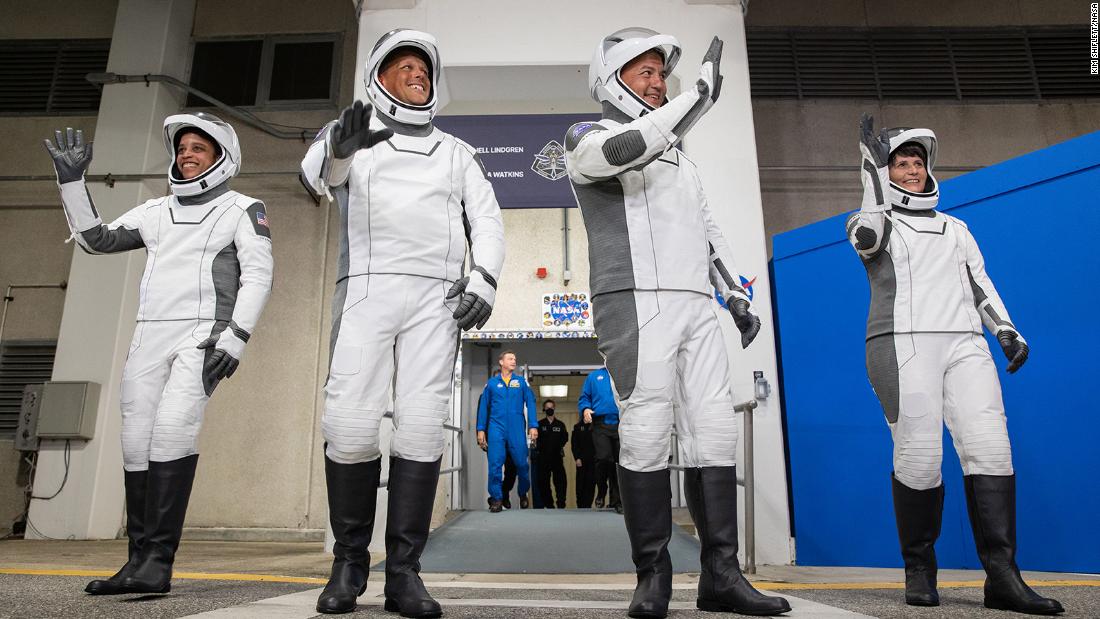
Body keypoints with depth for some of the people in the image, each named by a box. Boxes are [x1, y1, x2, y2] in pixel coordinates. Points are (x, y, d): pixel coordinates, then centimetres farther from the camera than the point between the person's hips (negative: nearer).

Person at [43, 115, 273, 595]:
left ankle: (158, 560, -20)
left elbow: (258, 276, -5)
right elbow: (96, 239, 21)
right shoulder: (155, 212, 21)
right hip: (149, 338, 6)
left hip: (203, 336, -6)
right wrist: (72, 181, 13)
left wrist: (235, 338, -15)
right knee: (137, 443, 1)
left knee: (173, 428, -23)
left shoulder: (242, 209, 4)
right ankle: (140, 560, 10)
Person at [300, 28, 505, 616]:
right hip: (366, 289, -1)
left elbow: (487, 220, 15)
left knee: (421, 425, -7)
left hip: (436, 297, 1)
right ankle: (349, 561, 8)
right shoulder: (352, 135, 18)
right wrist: (337, 147, -27)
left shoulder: (456, 152, 24)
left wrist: (484, 278, -3)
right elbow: (316, 173, -3)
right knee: (350, 425, -10)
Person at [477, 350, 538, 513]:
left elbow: (530, 403, 3)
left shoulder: (522, 381, 8)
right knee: (495, 464, -4)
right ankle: (496, 498, 7)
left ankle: (523, 495, 27)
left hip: (517, 429, 0)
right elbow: (483, 407, 8)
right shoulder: (491, 383, 8)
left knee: (521, 463, 6)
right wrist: (481, 429, 2)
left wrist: (533, 426, -6)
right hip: (496, 428, 0)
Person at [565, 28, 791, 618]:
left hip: (696, 308, 7)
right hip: (635, 304, -6)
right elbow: (626, 149, -17)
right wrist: (701, 94, -11)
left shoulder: (679, 158, 29)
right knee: (646, 435, -10)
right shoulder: (588, 138, 8)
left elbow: (708, 231, 28)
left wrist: (737, 295, 19)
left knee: (714, 432, 0)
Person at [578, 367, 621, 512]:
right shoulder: (593, 376, 16)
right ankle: (601, 492, 12)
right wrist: (585, 409, -6)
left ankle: (616, 500, 13)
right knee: (603, 458, -14)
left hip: (622, 425, 1)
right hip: (601, 425, -1)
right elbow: (584, 398, 15)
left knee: (620, 462, 1)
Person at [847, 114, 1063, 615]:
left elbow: (980, 283, 23)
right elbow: (867, 235, -12)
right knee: (919, 456, -12)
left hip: (964, 345, 5)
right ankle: (919, 570, 2)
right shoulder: (876, 220, 13)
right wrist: (873, 166, -5)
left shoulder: (956, 228, 28)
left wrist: (1005, 329, 8)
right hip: (902, 345, -4)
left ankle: (1002, 577, -9)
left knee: (989, 448, -12)